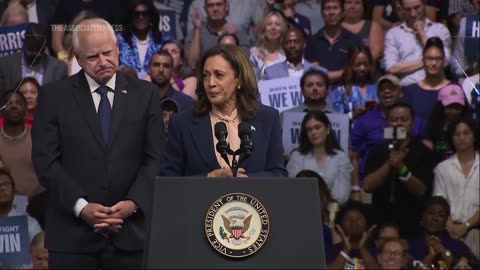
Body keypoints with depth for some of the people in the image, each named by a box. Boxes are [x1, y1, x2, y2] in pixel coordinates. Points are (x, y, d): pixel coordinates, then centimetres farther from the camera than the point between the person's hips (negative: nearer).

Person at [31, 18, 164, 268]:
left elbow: (155, 158, 3)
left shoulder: (145, 93, 8)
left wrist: (133, 203, -10)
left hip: (130, 232, 1)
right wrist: (80, 206, -12)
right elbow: (46, 160, -2)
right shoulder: (54, 95, 4)